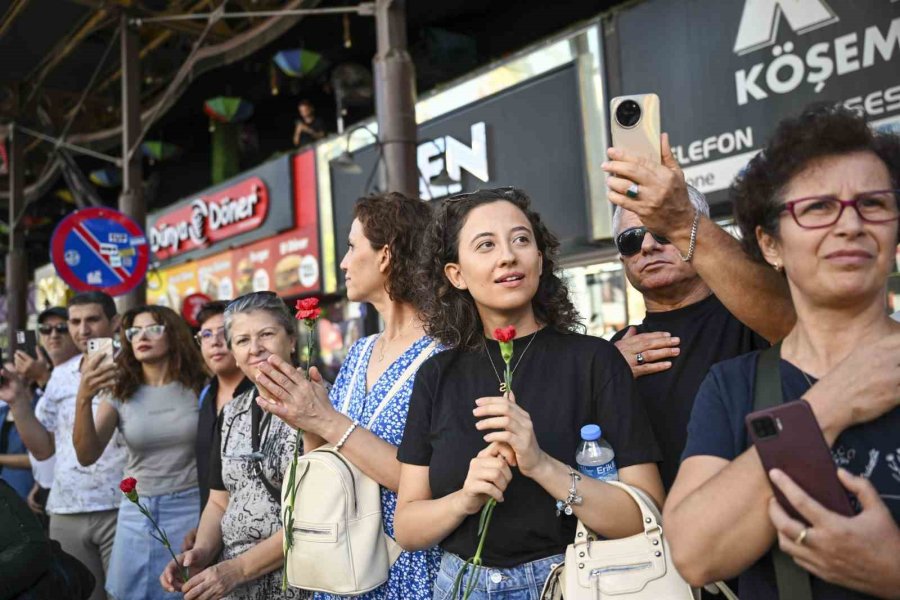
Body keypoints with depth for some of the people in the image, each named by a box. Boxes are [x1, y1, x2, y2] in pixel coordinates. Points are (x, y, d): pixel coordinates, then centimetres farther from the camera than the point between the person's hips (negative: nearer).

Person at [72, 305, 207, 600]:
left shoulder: (198, 387, -3)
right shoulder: (119, 392, 1)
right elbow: (87, 456, -10)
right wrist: (83, 398, -23)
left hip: (192, 508, -2)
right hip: (137, 513, 2)